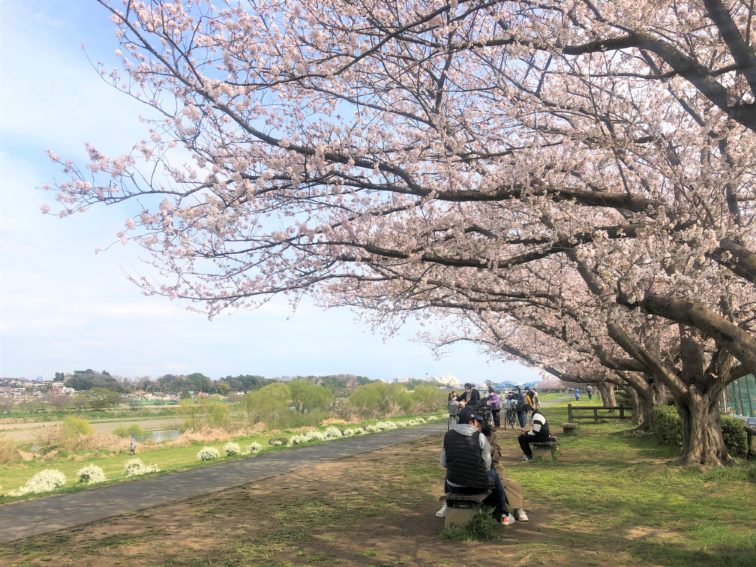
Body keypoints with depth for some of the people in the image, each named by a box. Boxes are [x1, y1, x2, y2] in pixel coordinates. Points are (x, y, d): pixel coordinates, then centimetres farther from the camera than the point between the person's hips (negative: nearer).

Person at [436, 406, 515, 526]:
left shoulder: (447, 435, 0)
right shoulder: (480, 437, -7)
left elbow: (443, 463, 5)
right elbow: (487, 465, -5)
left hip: (454, 487, 3)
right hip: (477, 486, -2)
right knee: (494, 474, 29)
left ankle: (447, 508, 47)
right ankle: (503, 515, 33)